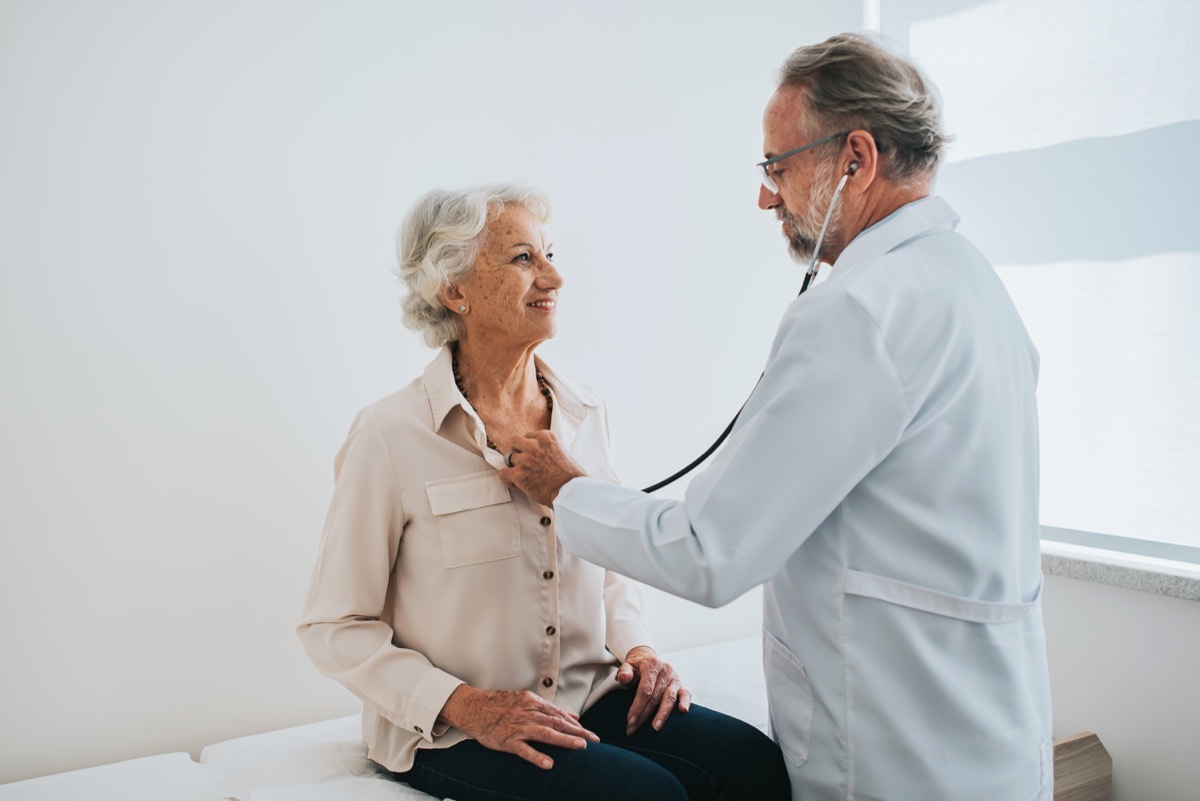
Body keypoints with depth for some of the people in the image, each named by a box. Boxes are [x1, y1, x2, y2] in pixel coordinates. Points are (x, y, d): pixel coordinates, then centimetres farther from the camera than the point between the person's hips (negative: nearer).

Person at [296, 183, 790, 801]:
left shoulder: (582, 412, 6)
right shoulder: (391, 436, -11)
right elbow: (334, 627, -7)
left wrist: (636, 649, -1)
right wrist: (465, 705, -18)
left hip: (588, 699, 5)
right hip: (450, 734, -5)